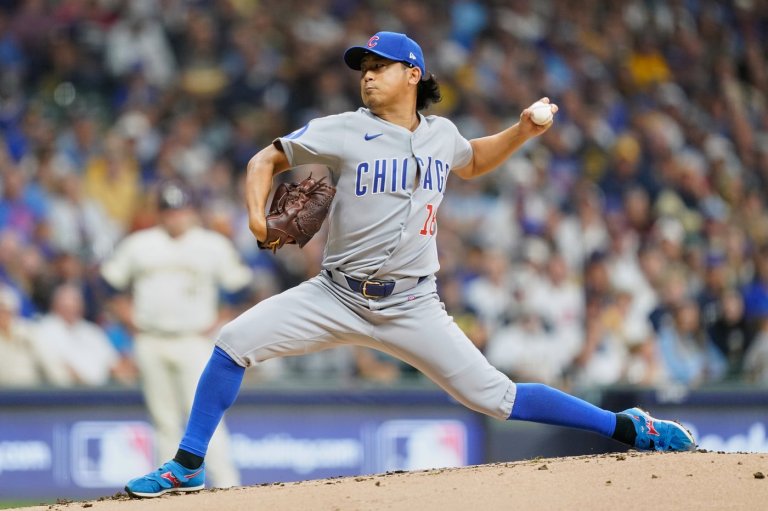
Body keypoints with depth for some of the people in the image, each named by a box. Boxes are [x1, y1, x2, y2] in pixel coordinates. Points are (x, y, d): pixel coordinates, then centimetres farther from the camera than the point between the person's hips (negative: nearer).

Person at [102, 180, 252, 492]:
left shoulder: (213, 245, 6)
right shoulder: (139, 244, 10)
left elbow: (240, 286, 6)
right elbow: (108, 282, 13)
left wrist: (219, 321, -4)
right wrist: (128, 317, 3)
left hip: (193, 341, -3)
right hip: (150, 345, 3)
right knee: (164, 419, 5)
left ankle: (227, 485, -16)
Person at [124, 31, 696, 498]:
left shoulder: (441, 134, 5)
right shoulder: (341, 132, -6)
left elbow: (472, 161, 28)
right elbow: (267, 158, 2)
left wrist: (522, 132, 12)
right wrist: (257, 215, -16)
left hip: (411, 306, 0)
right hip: (336, 297, 0)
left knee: (494, 396, -6)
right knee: (235, 342, -15)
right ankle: (188, 466, -4)